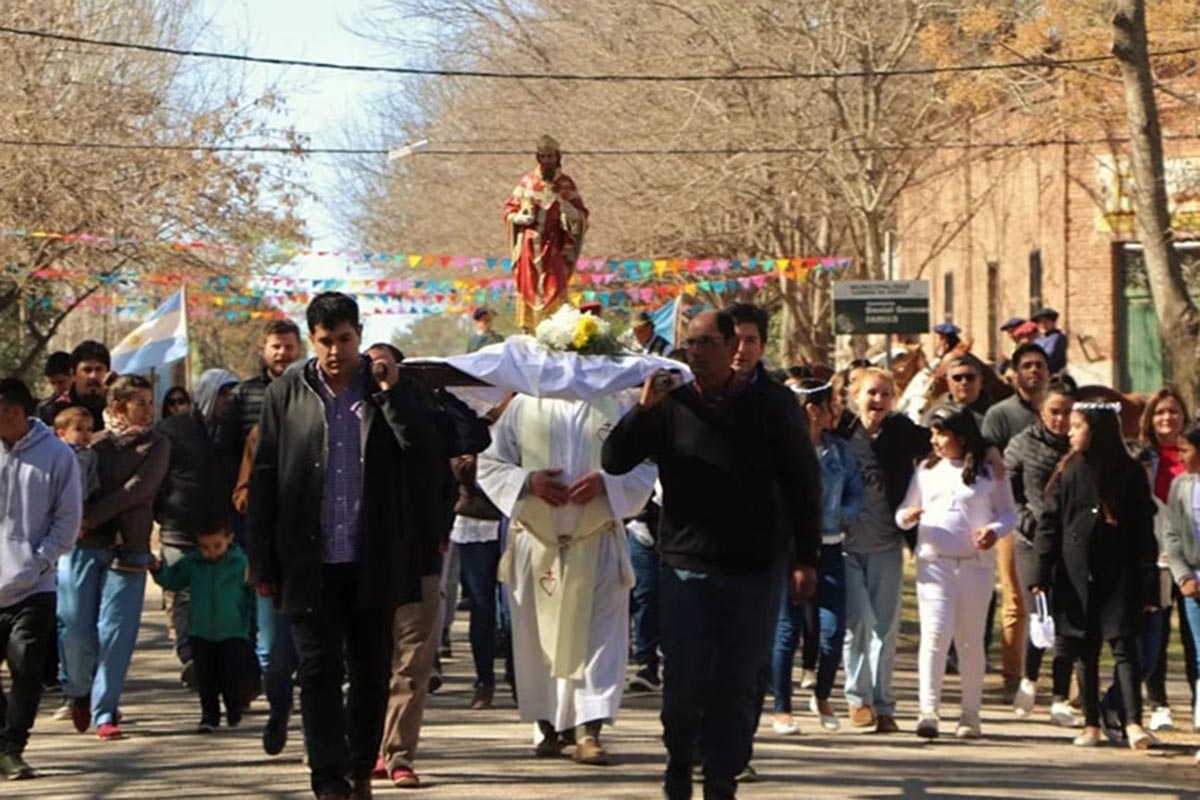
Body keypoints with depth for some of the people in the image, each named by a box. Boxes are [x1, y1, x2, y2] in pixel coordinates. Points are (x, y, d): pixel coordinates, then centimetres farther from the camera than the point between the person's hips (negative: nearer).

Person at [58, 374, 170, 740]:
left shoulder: (156, 445, 5)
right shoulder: (94, 443, 8)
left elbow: (138, 489, -8)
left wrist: (92, 517, -13)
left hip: (127, 549, -1)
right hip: (83, 546, 1)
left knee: (116, 632, -6)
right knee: (76, 628, 1)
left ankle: (104, 712, 2)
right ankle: (79, 692, 27)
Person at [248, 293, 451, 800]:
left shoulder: (393, 393, 3)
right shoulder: (285, 396, 4)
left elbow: (427, 459, -10)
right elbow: (263, 481, 5)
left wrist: (388, 393, -15)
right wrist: (263, 563, 0)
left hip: (374, 563, 1)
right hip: (311, 564, -1)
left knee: (371, 672, 8)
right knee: (319, 672, -4)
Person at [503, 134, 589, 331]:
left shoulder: (566, 185, 2)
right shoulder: (527, 182, 4)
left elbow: (581, 217, 1)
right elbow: (509, 209, 11)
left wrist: (562, 202, -16)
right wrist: (522, 217, -9)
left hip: (554, 247, -1)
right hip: (529, 246, 1)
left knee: (554, 290, -10)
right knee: (528, 288, 1)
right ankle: (527, 332, 10)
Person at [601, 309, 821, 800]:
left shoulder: (770, 404, -1)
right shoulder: (671, 406, 2)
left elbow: (802, 482, 2)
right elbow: (614, 462, -2)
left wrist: (806, 558, -2)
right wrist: (643, 409, -16)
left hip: (755, 569, 0)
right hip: (686, 564, 1)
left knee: (737, 685, 2)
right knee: (684, 681, -3)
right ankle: (680, 757, 24)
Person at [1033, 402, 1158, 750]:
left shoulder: (1130, 473, 0)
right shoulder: (1068, 471, 6)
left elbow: (1143, 531, 0)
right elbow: (1049, 523, 5)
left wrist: (1147, 584, -4)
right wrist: (1042, 573, -5)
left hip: (1118, 575, -2)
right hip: (1075, 574, 3)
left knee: (1123, 644, -11)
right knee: (1084, 650, 6)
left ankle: (1133, 723, -16)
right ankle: (1091, 724, 13)